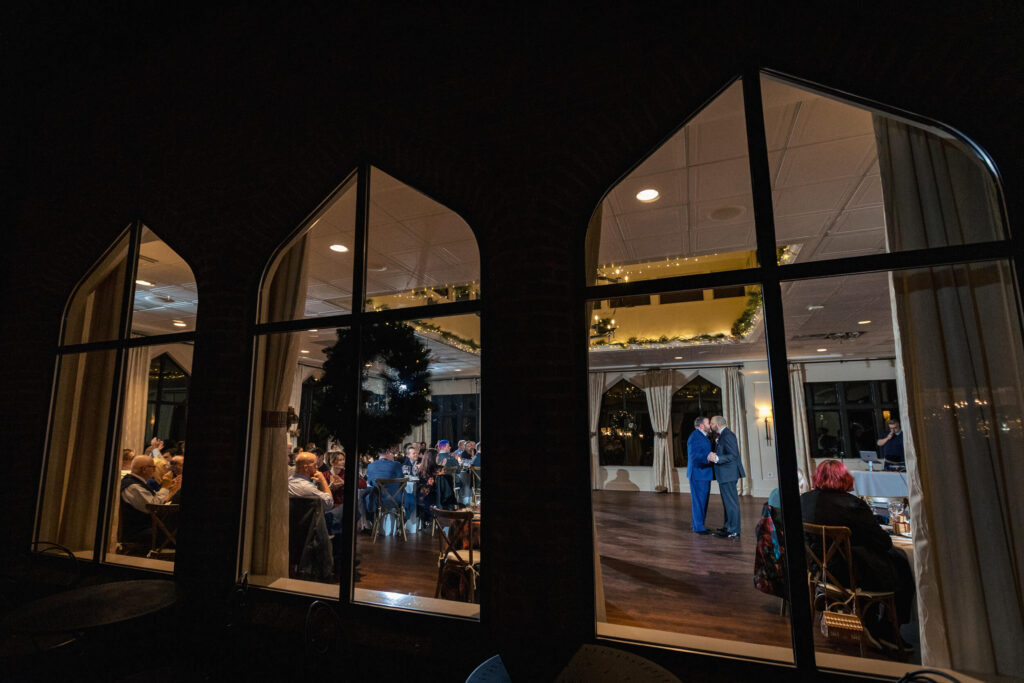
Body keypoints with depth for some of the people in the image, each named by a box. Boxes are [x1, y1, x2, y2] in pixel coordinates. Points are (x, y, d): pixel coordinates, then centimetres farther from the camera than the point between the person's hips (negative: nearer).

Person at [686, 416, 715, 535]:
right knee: (698, 501, -4)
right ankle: (698, 527, 4)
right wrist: (708, 458, -36)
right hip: (698, 473, -10)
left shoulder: (703, 436, 16)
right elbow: (694, 456, -24)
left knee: (702, 501, 15)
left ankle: (696, 524, 25)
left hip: (704, 473, 10)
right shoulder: (695, 437, -15)